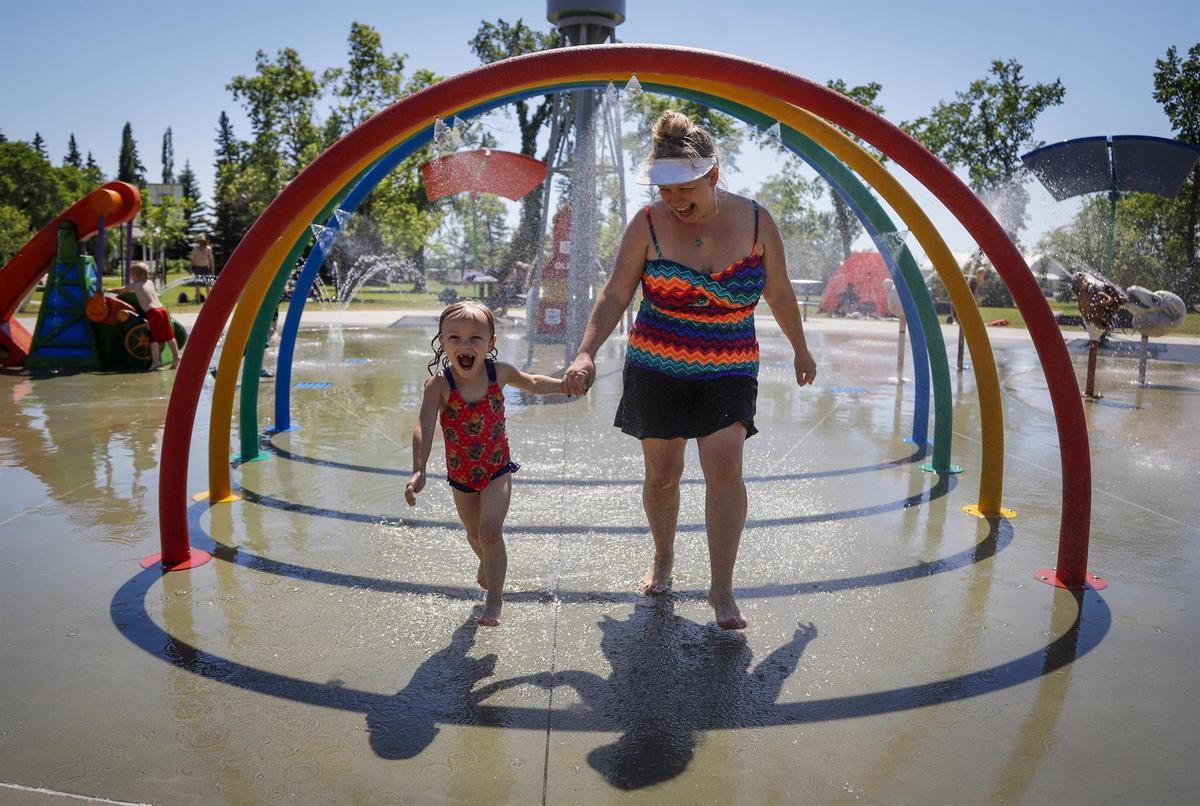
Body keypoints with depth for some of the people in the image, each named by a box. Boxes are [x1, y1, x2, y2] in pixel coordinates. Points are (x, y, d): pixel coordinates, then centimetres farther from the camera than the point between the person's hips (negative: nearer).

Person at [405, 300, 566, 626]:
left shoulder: (499, 372, -15)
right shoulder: (439, 385, -24)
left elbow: (533, 383, 7)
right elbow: (423, 428, -34)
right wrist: (419, 470, -47)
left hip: (497, 468, -1)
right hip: (460, 474, 1)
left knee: (490, 531, -16)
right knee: (474, 533, 22)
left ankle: (494, 600, -2)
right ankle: (487, 563, 55)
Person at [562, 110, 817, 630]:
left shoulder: (755, 222, -3)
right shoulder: (648, 224, -7)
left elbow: (780, 294, 9)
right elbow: (615, 295, -8)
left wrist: (800, 350, 18)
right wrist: (586, 352, -22)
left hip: (729, 369, 0)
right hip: (656, 367, 0)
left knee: (724, 464, -16)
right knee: (661, 473, 7)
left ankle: (722, 590, -6)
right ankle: (663, 557, 33)